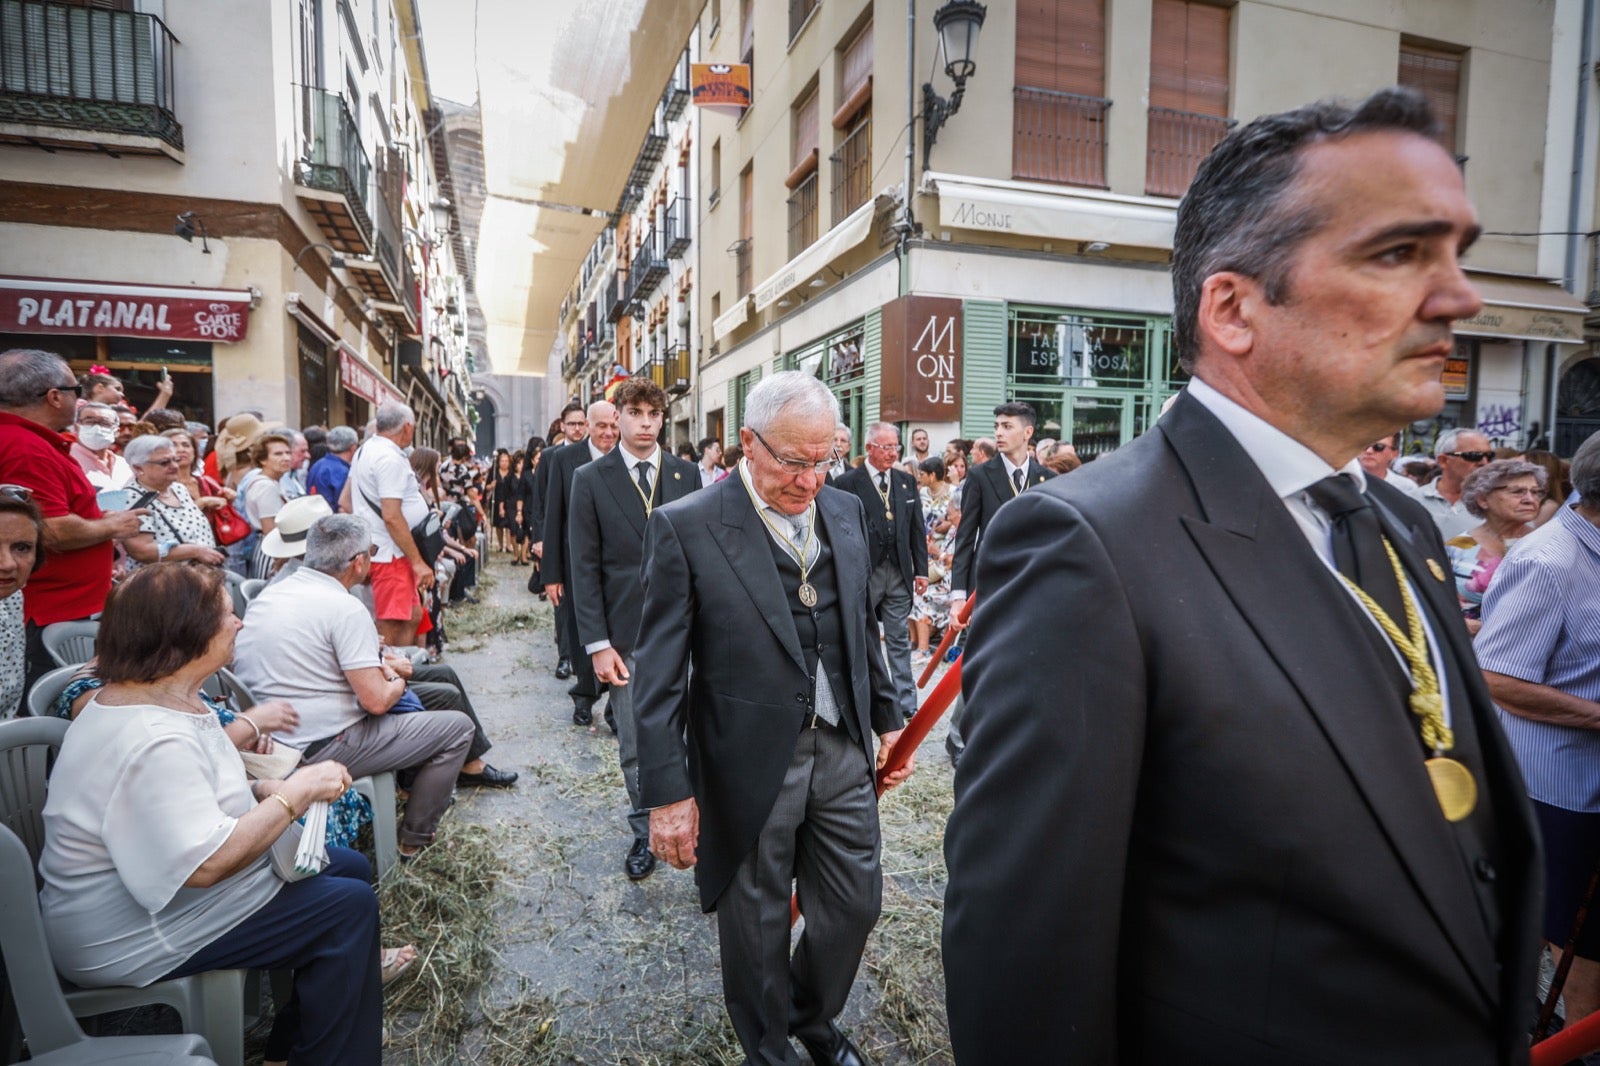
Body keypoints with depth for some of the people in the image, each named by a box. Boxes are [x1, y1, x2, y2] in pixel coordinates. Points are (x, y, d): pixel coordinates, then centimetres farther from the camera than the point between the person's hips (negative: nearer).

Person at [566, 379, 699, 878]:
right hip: (626, 634, -1)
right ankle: (646, 832, 30)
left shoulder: (687, 475, 5)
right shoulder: (590, 479, 0)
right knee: (635, 747, 10)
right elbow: (584, 568, -2)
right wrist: (597, 643, -8)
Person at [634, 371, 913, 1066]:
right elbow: (659, 676, -13)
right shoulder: (685, 528, -13)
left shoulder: (846, 512, 4)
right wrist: (667, 793, -15)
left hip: (842, 750, 5)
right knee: (756, 928, 15)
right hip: (749, 766, -4)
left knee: (855, 905, 18)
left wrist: (887, 717, 15)